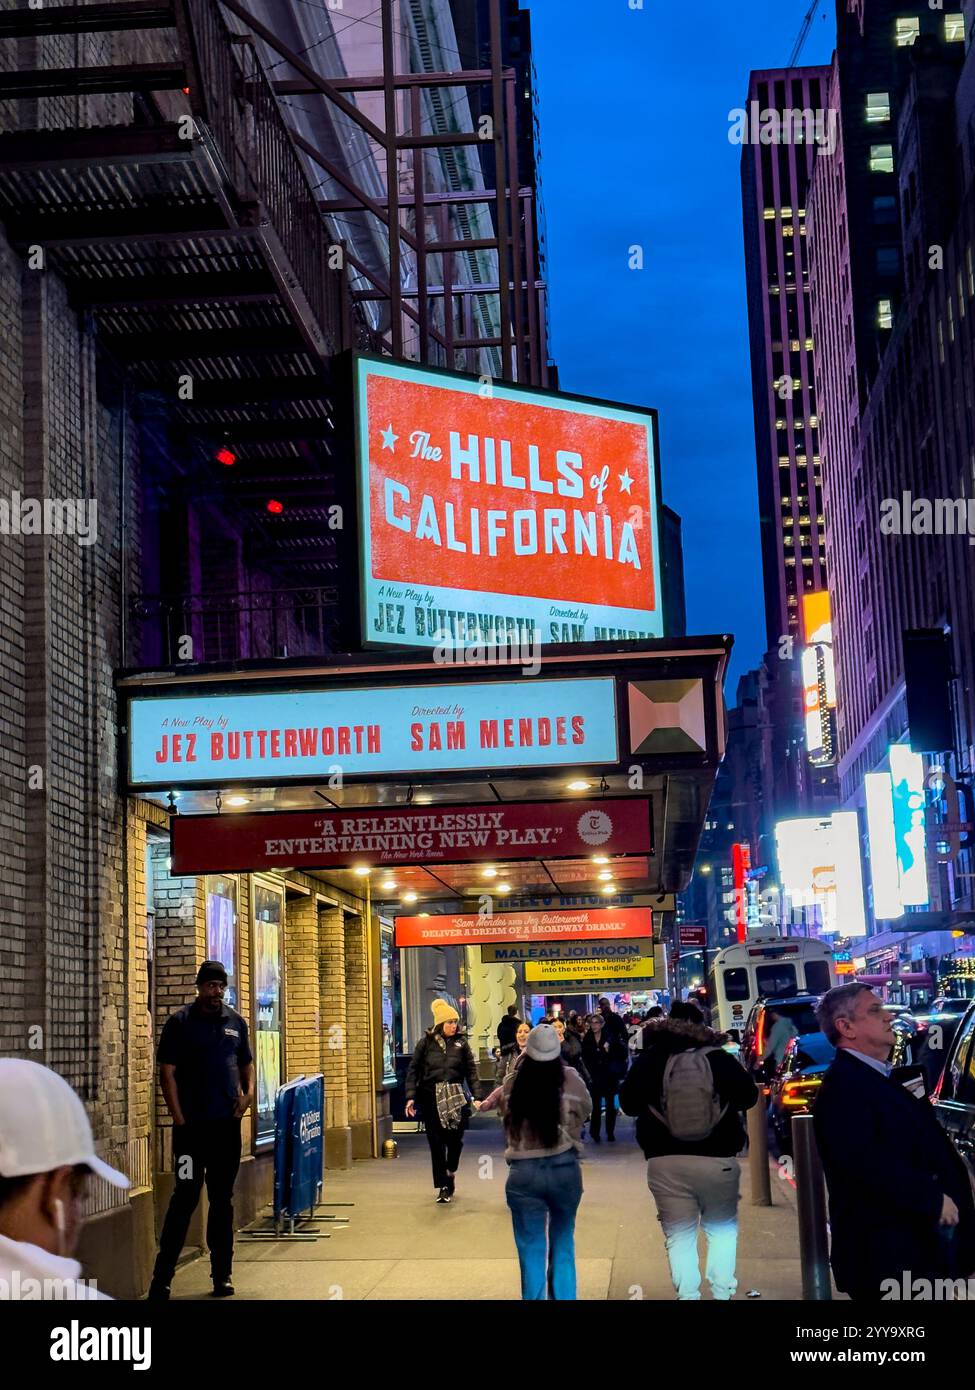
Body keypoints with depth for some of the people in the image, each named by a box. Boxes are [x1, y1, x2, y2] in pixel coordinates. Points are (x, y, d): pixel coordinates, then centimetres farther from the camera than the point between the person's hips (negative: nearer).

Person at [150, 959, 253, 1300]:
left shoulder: (236, 1022, 11)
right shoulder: (180, 1022, -2)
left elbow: (246, 1063, 21)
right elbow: (167, 1072, -5)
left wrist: (248, 1091, 1)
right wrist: (178, 1117, -11)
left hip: (228, 1123, 4)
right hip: (192, 1125, -4)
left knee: (222, 1199, 11)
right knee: (185, 1197, -6)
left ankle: (222, 1274, 19)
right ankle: (162, 1276, 0)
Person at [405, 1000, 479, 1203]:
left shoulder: (461, 1043, 4)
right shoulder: (426, 1042, 0)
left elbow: (471, 1070, 4)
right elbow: (414, 1070, 1)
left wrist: (476, 1095, -6)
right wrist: (411, 1096, -7)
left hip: (456, 1098, 1)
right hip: (431, 1097, -1)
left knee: (455, 1139, 0)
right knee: (436, 1143, 1)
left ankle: (450, 1173, 29)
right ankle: (443, 1186, 9)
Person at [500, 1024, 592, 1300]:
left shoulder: (512, 1083, -10)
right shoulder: (570, 1079, -9)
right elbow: (585, 1111, 8)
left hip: (524, 1173, -1)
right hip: (565, 1169, 1)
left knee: (531, 1252, 10)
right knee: (563, 1247, 17)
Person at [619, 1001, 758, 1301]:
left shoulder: (649, 1060, -1)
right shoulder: (719, 1058, -2)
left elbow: (628, 1104, 0)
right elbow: (749, 1096, 2)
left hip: (666, 1161, 0)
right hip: (718, 1159, 0)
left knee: (679, 1236, 7)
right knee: (723, 1229, 17)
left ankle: (687, 1295, 2)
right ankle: (722, 1293, 11)